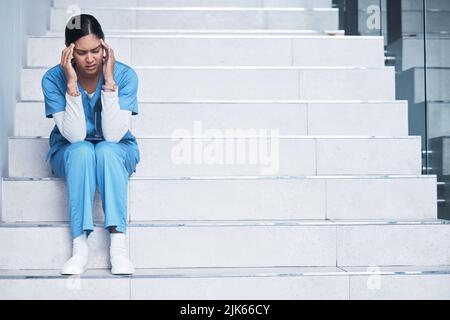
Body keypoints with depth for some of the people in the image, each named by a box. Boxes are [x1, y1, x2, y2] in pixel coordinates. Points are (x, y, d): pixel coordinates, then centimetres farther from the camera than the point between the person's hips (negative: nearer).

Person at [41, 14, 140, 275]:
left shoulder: (125, 75, -19)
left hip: (117, 153, 0)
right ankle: (80, 246, -34)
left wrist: (109, 81, -32)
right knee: (82, 151, -34)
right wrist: (72, 84, -33)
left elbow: (114, 134, -27)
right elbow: (74, 135, -26)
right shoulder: (53, 79, -19)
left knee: (107, 150, -34)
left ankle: (119, 244, -37)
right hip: (71, 154, 0)